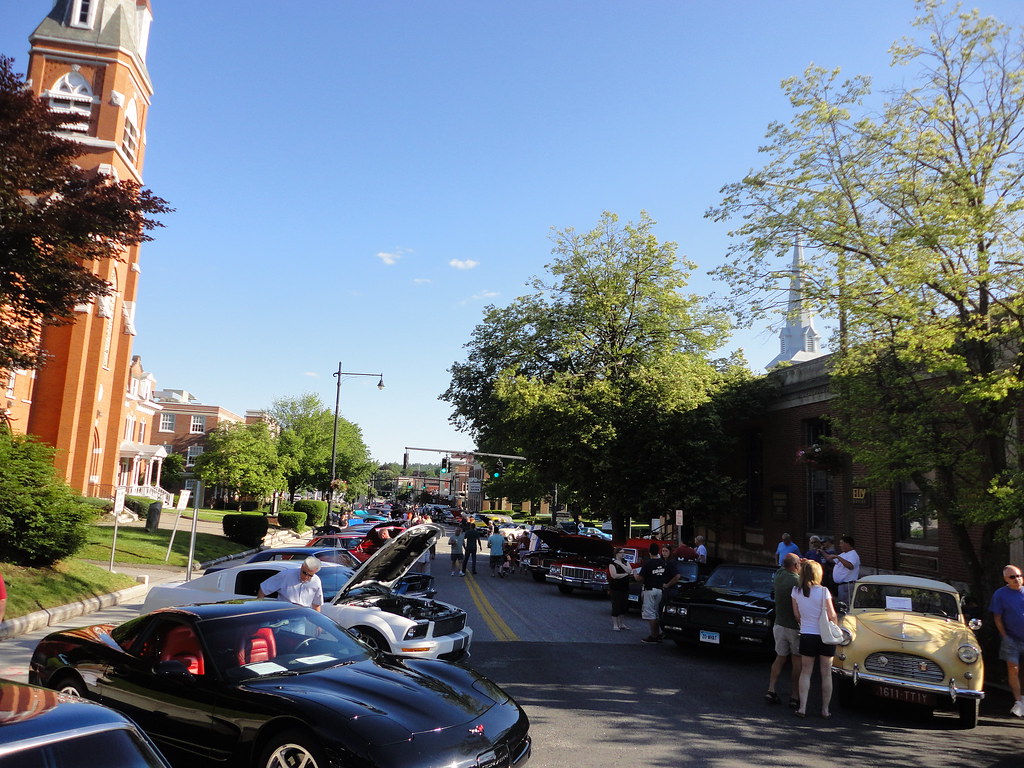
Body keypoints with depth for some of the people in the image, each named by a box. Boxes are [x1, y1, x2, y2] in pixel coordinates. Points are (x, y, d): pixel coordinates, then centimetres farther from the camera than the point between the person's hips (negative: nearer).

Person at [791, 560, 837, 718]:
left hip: (806, 635, 2)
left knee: (806, 672, 11)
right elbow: (832, 615, -10)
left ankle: (802, 707, 7)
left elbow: (797, 614, 3)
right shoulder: (823, 592, -15)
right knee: (826, 674, 11)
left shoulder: (796, 591, -5)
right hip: (825, 636, -2)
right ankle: (825, 709, 17)